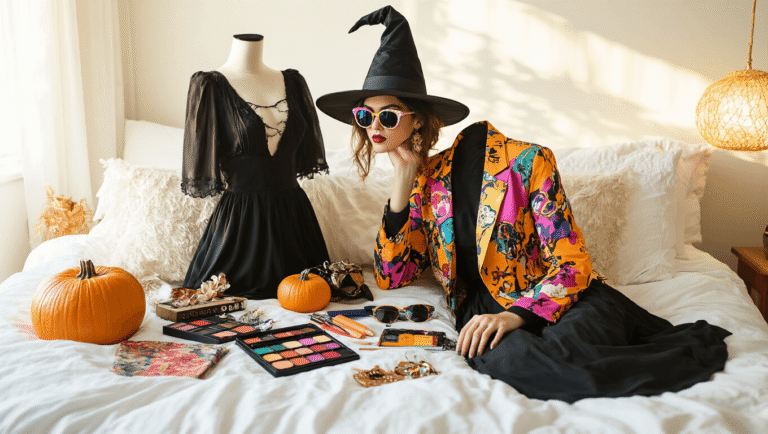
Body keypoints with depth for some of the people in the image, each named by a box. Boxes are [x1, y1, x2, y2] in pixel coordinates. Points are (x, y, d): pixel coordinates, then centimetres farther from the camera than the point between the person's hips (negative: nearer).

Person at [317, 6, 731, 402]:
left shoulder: (526, 162, -6)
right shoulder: (425, 180, 9)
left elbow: (571, 265, -7)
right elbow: (391, 277, 6)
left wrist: (517, 315, -25)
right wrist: (402, 184, -3)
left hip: (561, 301, -2)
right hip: (483, 310, 3)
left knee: (571, 354, -37)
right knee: (505, 357, -35)